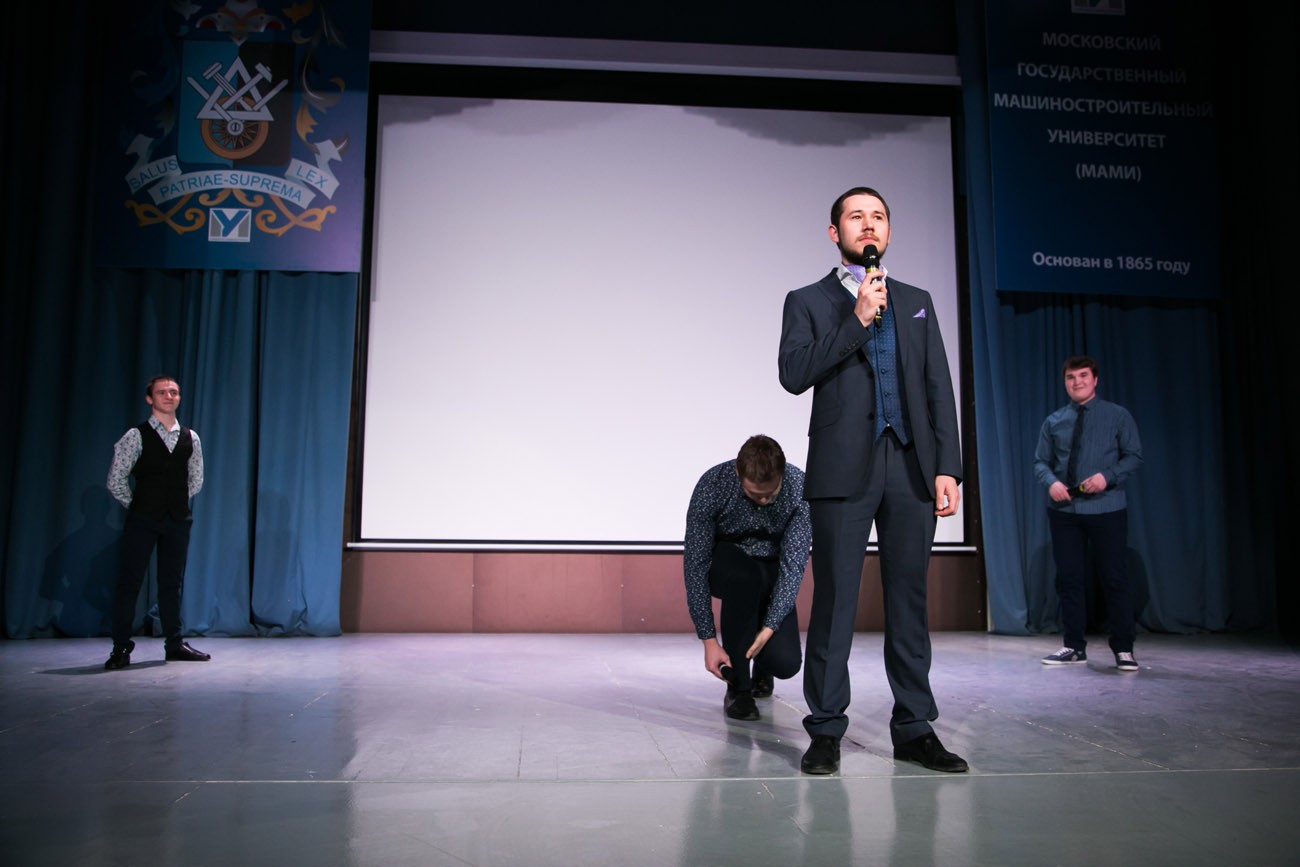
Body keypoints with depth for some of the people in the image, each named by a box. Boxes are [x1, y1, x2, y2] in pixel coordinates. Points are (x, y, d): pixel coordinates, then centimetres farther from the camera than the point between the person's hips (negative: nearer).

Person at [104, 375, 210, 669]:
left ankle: (174, 645, 17)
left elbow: (196, 480, 18)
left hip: (177, 520, 3)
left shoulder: (190, 438, 7)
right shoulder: (136, 436, -4)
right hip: (142, 520, -3)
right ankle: (120, 649, 8)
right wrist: (137, 506, 4)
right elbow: (115, 480, -2)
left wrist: (177, 502, 12)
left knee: (171, 584, 10)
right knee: (129, 583, 0)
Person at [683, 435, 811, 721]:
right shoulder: (712, 486, -29)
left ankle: (761, 667, 20)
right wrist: (709, 640, -27)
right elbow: (695, 564, -25)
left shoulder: (800, 488, -26)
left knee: (785, 663, -20)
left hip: (772, 567, 1)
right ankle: (737, 686, -19)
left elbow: (793, 563, -23)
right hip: (722, 562, -1)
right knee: (746, 577, -39)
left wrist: (769, 628, -31)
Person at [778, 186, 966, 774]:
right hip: (843, 470, -3)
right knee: (834, 601, -1)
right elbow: (794, 374, -7)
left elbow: (939, 389, 12)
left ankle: (914, 729, 17)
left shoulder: (917, 303, 19)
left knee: (909, 599, 7)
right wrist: (858, 320, -10)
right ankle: (826, 731, 9)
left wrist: (947, 467, 3)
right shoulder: (808, 302, 9)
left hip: (911, 470, 3)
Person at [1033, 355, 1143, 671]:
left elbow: (1134, 456, 0)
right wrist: (1051, 481, -12)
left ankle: (1123, 649, 12)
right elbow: (1040, 461, 9)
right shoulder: (1053, 422, 10)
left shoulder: (1117, 416, 3)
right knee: (1068, 578, 6)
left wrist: (1107, 476, -17)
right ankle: (1074, 647, 17)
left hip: (1107, 509, -3)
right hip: (1063, 510, 3)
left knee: (1114, 577, 0)